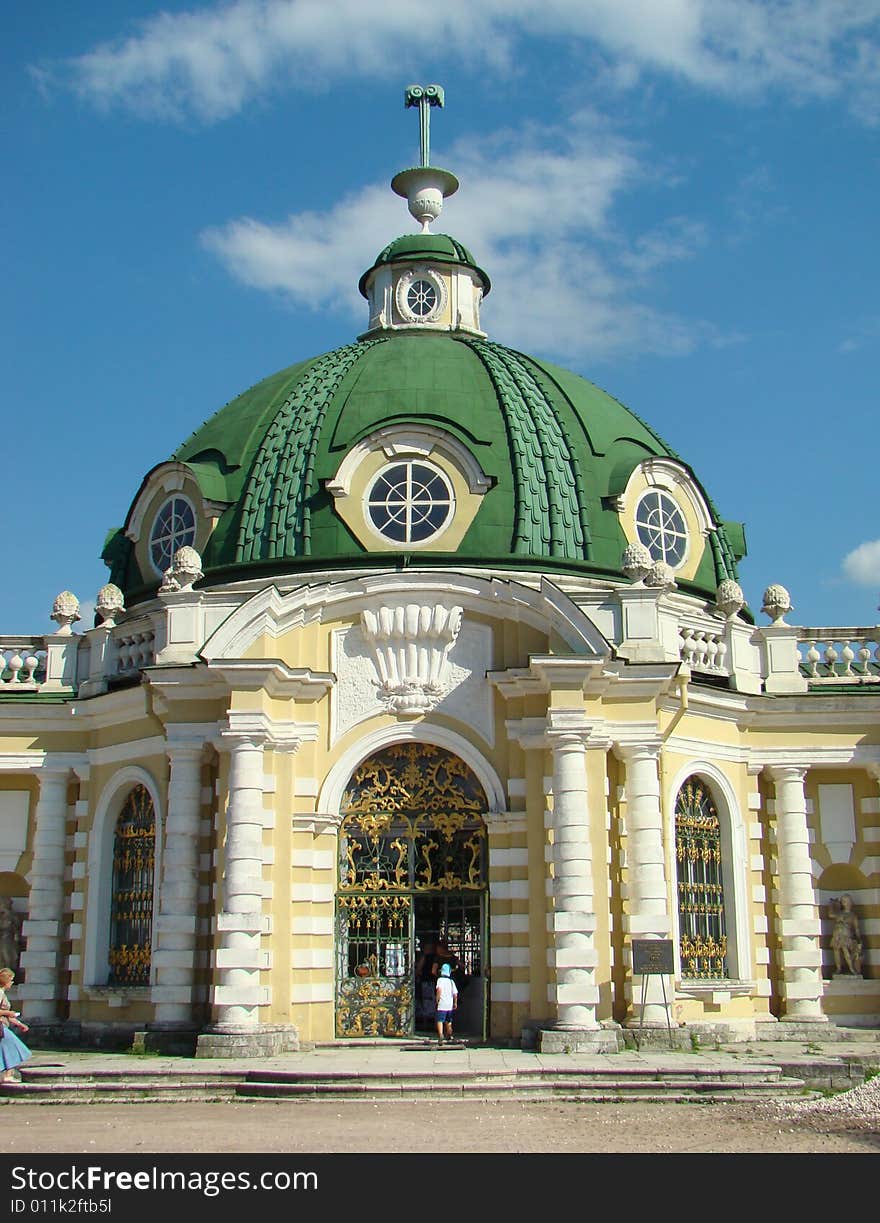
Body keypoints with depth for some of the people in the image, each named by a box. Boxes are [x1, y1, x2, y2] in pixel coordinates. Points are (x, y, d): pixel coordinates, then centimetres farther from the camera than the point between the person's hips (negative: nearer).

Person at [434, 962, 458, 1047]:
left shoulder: (440, 979, -5)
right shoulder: (451, 981, 9)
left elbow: (439, 989, -22)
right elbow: (455, 993, 5)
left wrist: (437, 999, -13)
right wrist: (455, 1003, 15)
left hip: (442, 1004, -5)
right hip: (450, 1004, 5)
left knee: (440, 1021, -10)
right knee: (448, 1021, 23)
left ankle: (440, 1036, -31)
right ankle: (448, 1035, 37)